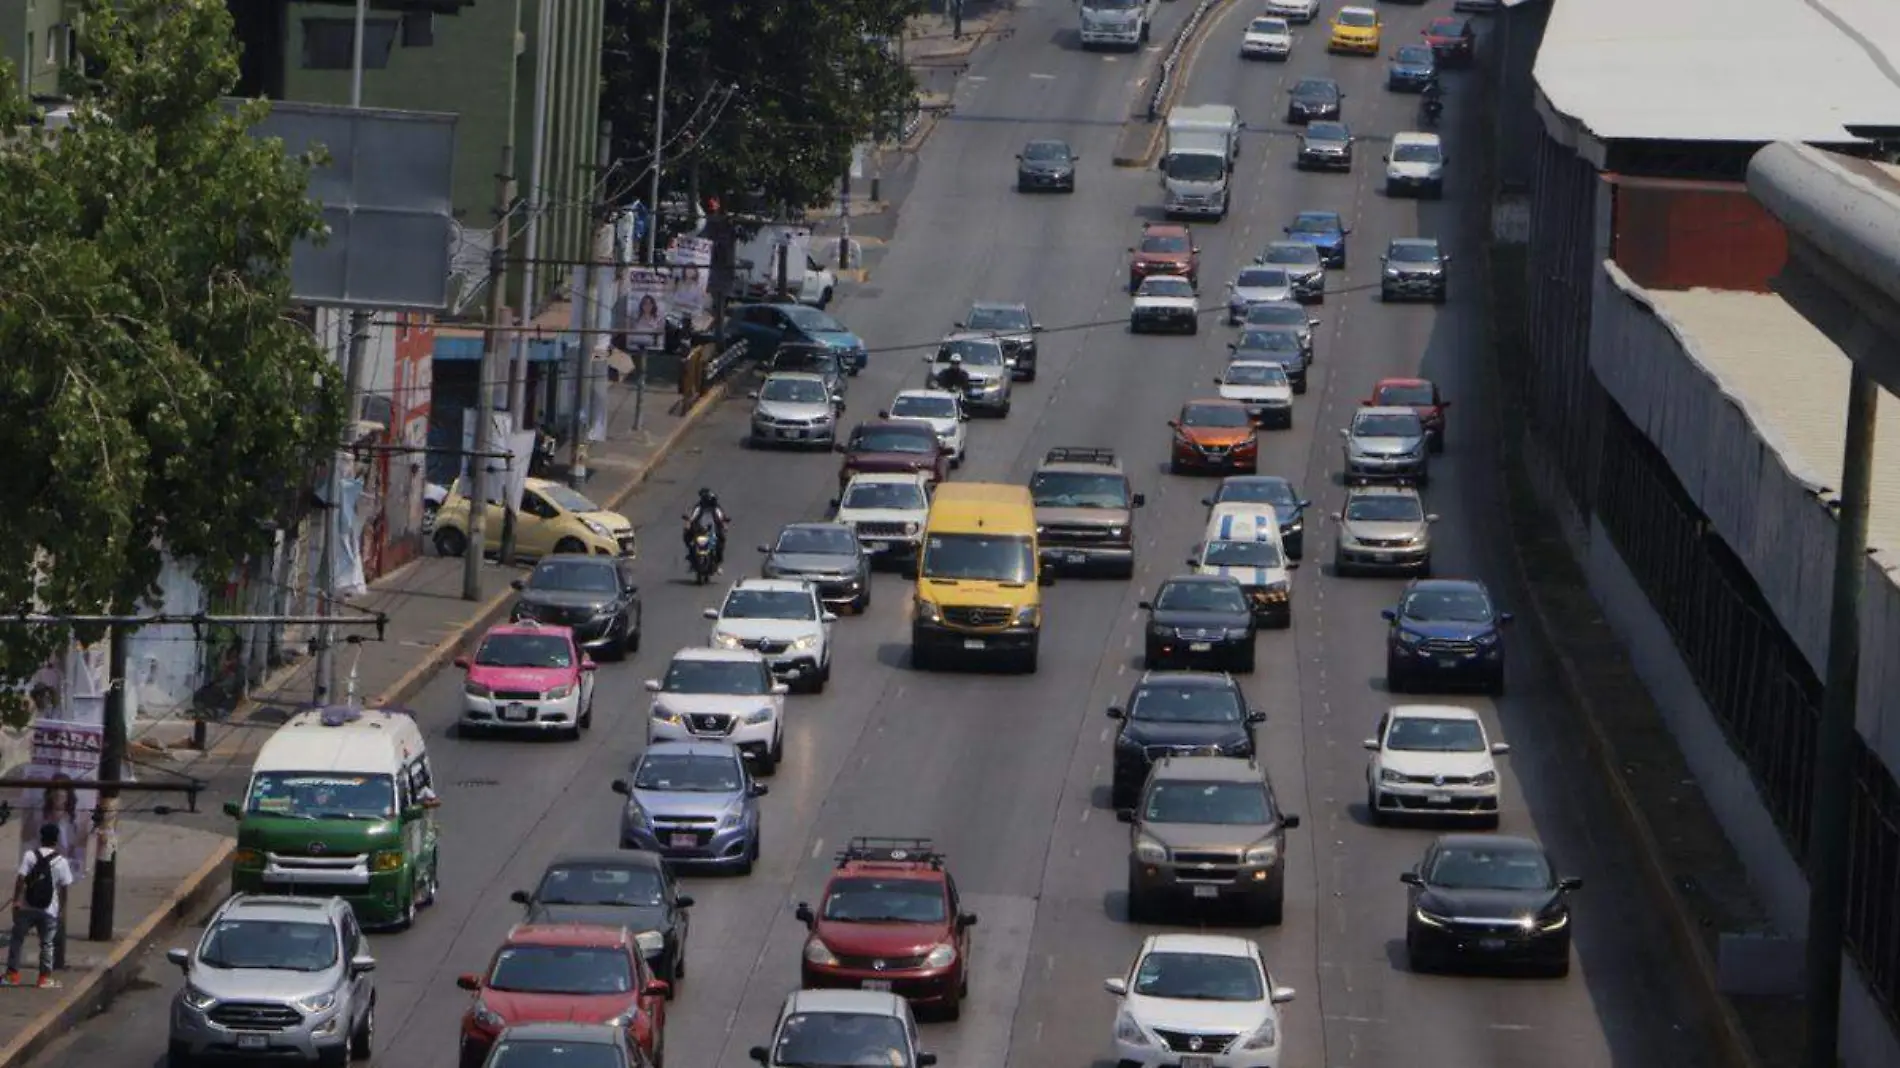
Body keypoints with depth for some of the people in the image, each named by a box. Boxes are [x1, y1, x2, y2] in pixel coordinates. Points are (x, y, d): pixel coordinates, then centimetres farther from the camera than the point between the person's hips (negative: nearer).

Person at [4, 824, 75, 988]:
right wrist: (61, 905, 13)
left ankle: (12, 974, 11)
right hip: (49, 910, 0)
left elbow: (20, 879, -12)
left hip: (27, 907, 0)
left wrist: (16, 901, -7)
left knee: (16, 939, 12)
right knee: (46, 944, 12)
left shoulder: (30, 856, -7)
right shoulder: (60, 862, -4)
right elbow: (64, 887, 0)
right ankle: (45, 977, 14)